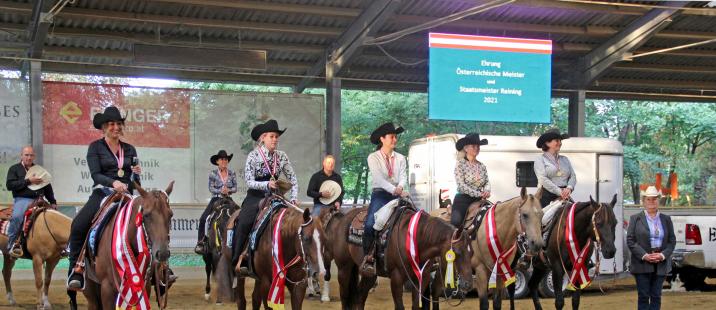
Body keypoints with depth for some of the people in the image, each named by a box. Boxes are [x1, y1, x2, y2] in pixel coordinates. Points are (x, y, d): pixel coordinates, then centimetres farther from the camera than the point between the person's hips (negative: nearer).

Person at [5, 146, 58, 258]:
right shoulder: (14, 169, 10)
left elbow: (48, 187, 25)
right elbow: (9, 185, -6)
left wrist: (53, 202, 13)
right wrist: (28, 181, -13)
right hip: (22, 200, -5)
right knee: (17, 217, -33)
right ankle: (12, 243, -24)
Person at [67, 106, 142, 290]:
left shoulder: (130, 149, 17)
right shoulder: (95, 147, 5)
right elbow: (95, 175, -7)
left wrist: (136, 173, -4)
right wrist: (113, 182, -24)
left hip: (126, 195, 4)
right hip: (102, 193, -3)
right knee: (78, 225, -27)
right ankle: (76, 271, -21)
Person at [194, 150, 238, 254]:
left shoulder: (232, 174, 6)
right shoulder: (213, 174, 1)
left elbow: (235, 188, 4)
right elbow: (211, 188, -3)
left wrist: (228, 190, -16)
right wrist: (220, 191, -19)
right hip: (216, 199, -1)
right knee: (203, 219, -16)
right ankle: (200, 243, -8)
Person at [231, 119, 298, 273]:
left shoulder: (281, 157, 3)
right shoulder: (253, 156, -7)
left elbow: (293, 179, 6)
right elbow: (249, 182, -11)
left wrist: (294, 198, -6)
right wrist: (267, 185, -26)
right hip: (255, 197, -3)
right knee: (243, 223, -25)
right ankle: (235, 260, -15)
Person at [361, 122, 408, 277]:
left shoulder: (400, 158, 15)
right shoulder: (373, 157, 2)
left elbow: (403, 176, 2)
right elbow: (378, 178, -11)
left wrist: (400, 187, -21)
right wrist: (394, 189, -23)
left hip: (398, 195, 4)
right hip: (380, 194, -3)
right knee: (370, 224, -24)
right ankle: (368, 259, -16)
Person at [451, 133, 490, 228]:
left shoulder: (482, 166, 14)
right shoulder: (460, 164, -3)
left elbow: (487, 182, 14)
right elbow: (461, 185, -12)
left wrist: (487, 191, -11)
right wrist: (478, 194, -17)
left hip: (479, 200, 5)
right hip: (463, 199, -5)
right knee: (456, 222, -25)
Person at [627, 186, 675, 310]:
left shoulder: (666, 219, 10)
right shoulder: (635, 218, 2)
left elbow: (672, 241, 7)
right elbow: (630, 241, -4)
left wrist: (663, 255, -11)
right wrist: (644, 255, -15)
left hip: (661, 264, 3)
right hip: (642, 264, -3)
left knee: (656, 296, 5)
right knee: (643, 296, -1)